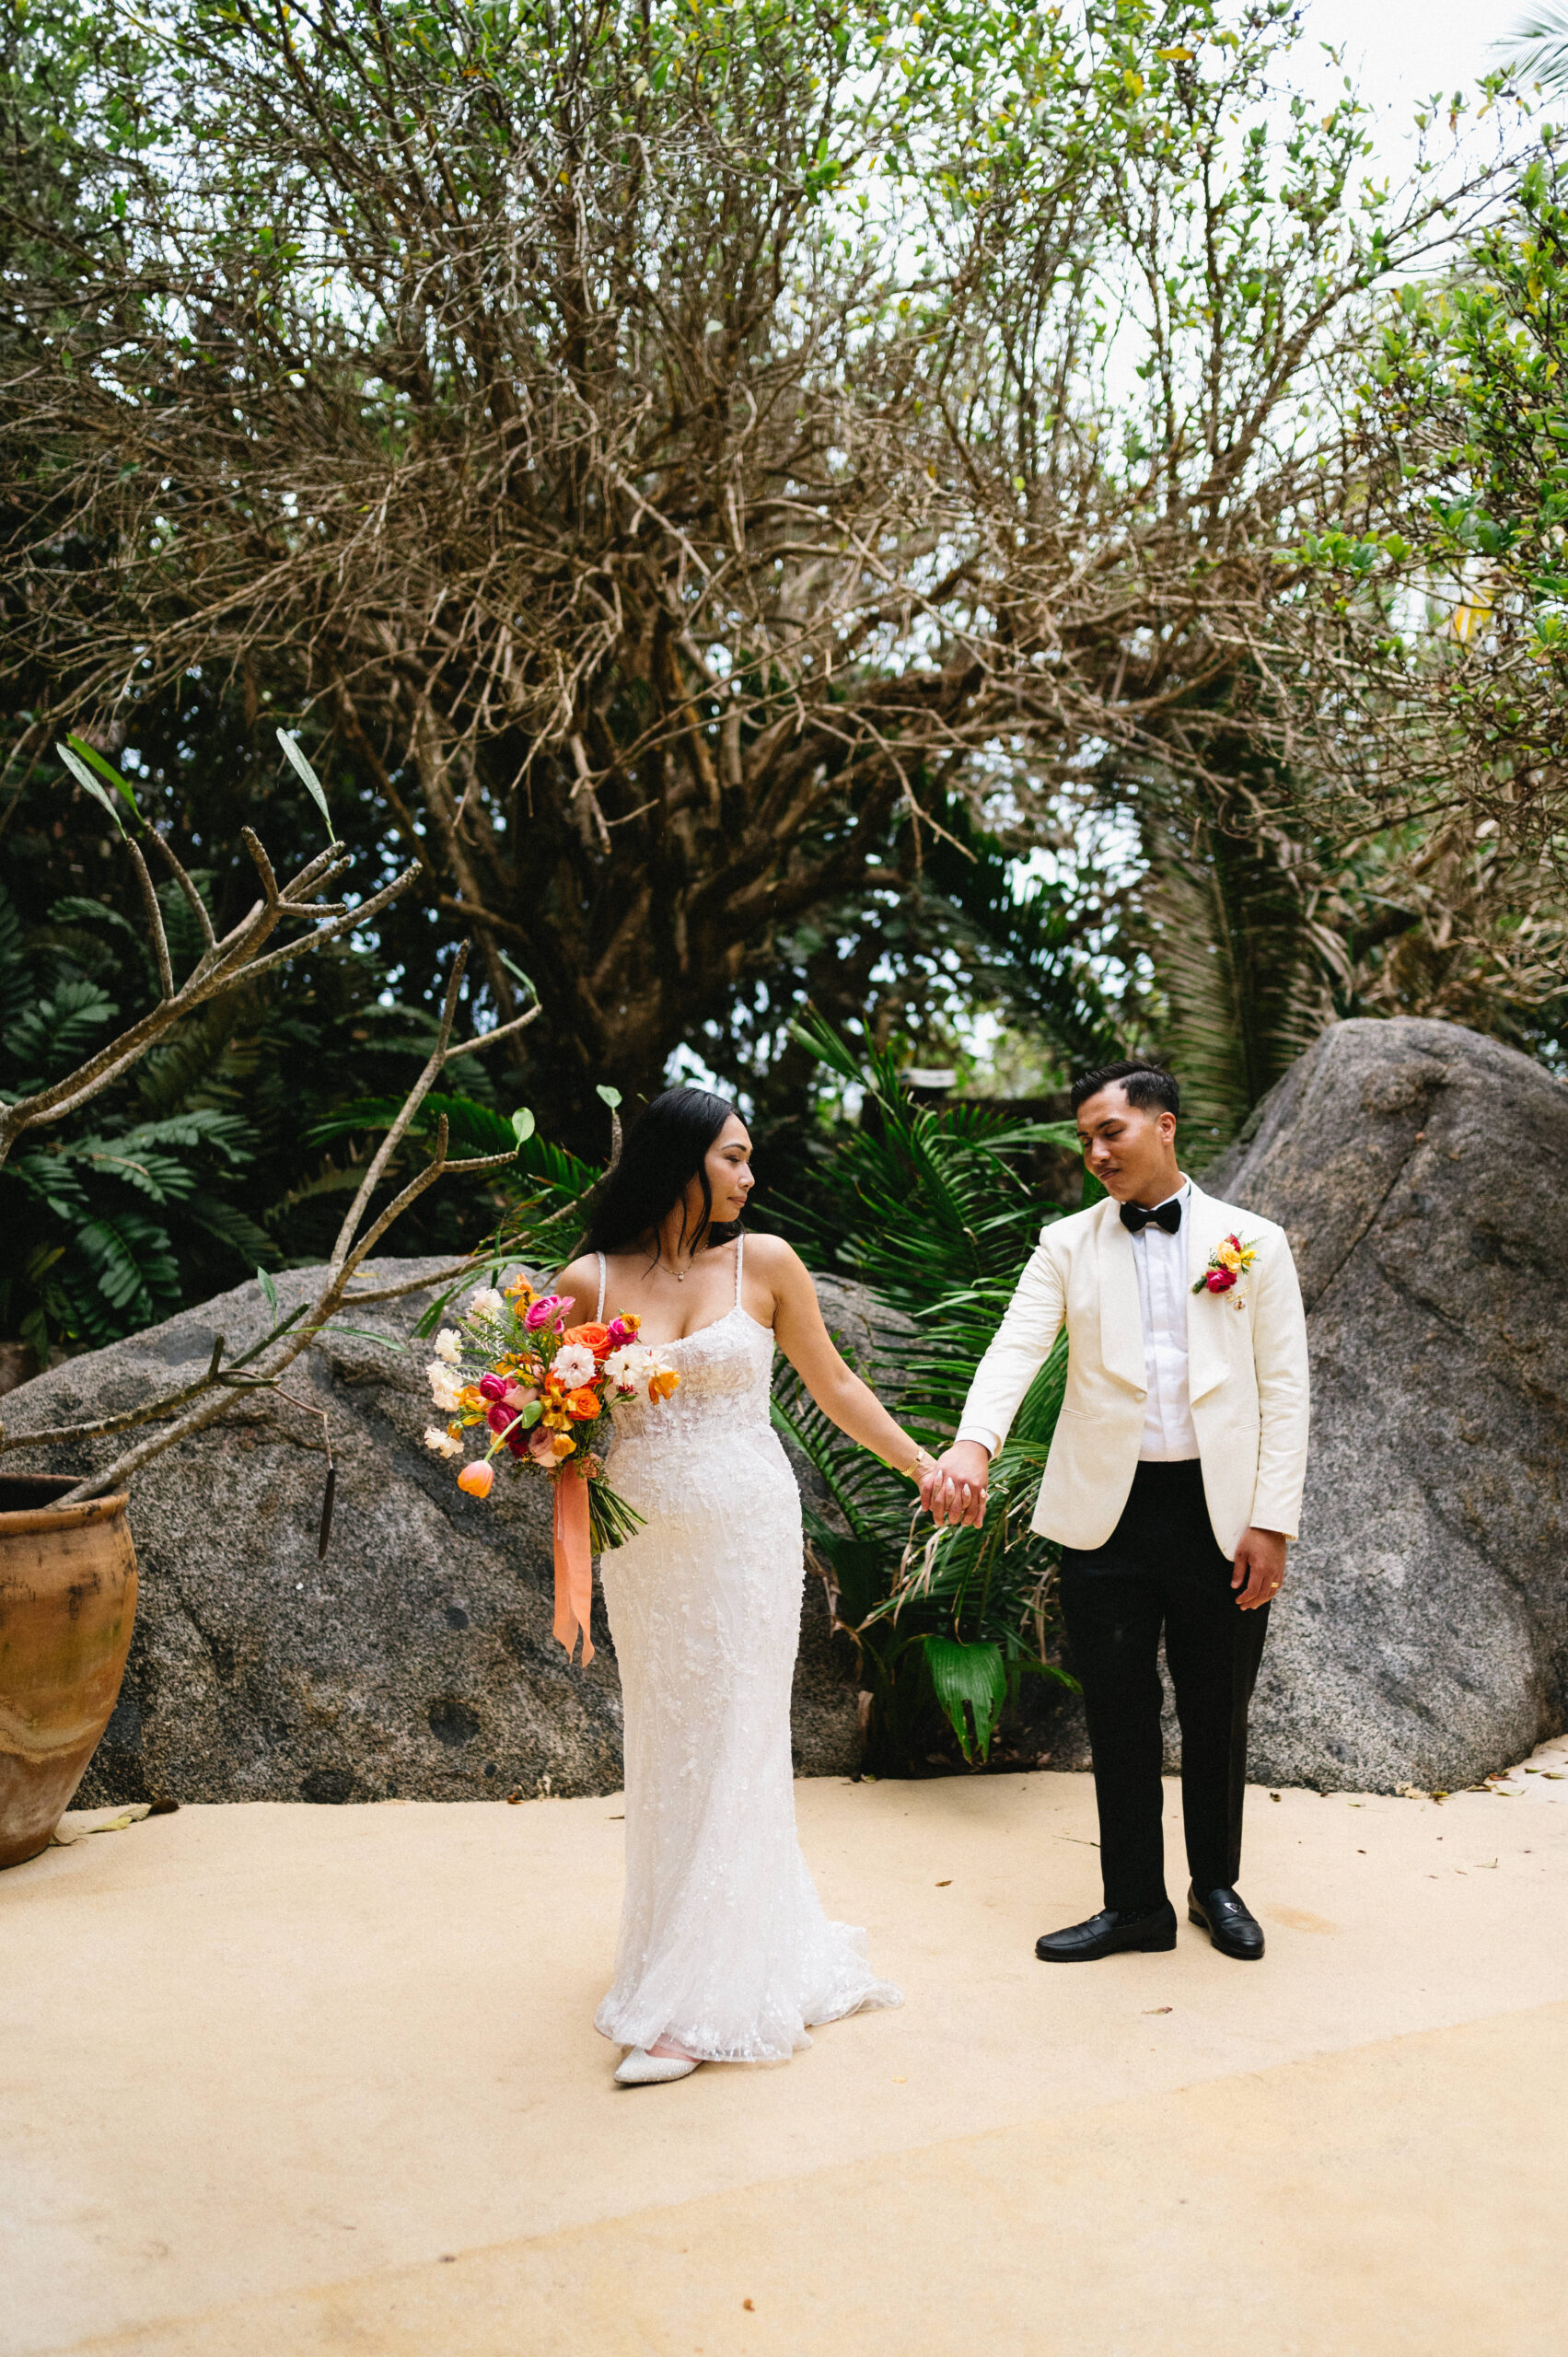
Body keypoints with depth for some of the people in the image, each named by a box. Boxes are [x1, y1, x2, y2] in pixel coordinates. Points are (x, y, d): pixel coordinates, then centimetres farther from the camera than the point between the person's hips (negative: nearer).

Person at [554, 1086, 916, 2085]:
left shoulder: (765, 1262, -2)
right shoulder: (590, 1281, -1)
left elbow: (833, 1382, 9)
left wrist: (924, 1465, 13)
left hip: (748, 1534, -1)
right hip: (644, 1545, 2)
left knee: (729, 1749, 0)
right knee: (665, 1748, 11)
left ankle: (698, 2001, 9)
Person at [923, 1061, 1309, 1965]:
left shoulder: (1254, 1242, 3)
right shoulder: (1068, 1245, 5)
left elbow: (1285, 1390, 1)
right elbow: (1015, 1350, -10)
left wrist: (1272, 1524, -6)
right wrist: (972, 1446, -29)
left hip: (1221, 1511, 0)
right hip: (1108, 1512, 1)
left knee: (1219, 1713, 12)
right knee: (1119, 1717, 7)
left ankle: (1217, 1884, 34)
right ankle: (1136, 1903, 23)